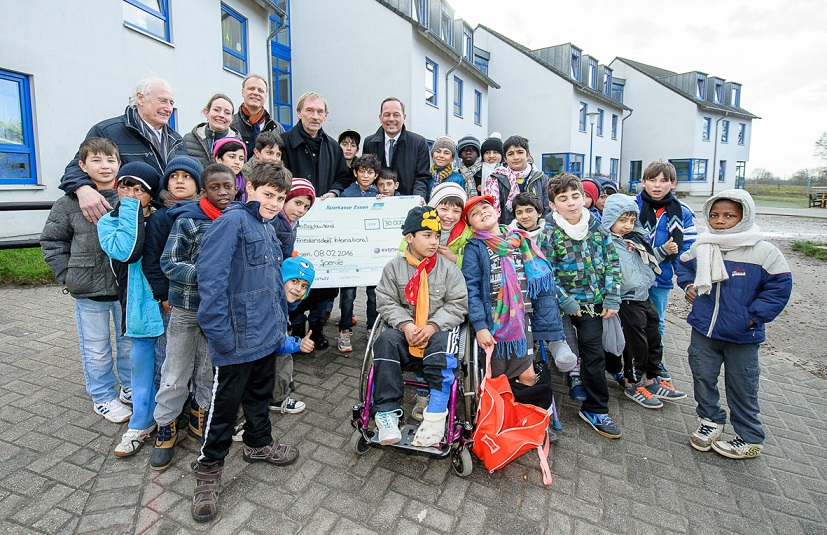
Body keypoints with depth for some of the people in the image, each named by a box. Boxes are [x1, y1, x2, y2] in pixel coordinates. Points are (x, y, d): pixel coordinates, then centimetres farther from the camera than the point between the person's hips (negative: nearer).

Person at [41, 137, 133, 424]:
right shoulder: (70, 203, -5)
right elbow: (52, 242, 4)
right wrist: (69, 277, -3)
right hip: (89, 290, -1)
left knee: (130, 342, 16)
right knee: (96, 349, 11)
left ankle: (131, 389, 35)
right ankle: (103, 397, 29)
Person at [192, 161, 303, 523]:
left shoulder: (269, 231, 13)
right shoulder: (232, 222, -15)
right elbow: (210, 276, -24)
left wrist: (282, 329, 19)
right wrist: (219, 333, -26)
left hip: (267, 337, 8)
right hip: (237, 340, -8)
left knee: (261, 395, 24)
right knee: (225, 405, 7)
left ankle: (259, 443, 45)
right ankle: (208, 470, 27)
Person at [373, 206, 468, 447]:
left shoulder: (448, 268, 2)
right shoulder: (394, 267, 4)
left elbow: (458, 304, -2)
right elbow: (386, 302, 0)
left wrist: (433, 326, -17)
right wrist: (405, 325, -19)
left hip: (440, 329, -1)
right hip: (405, 329, 1)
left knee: (442, 344, -34)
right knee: (386, 341, -29)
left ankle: (436, 414, -27)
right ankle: (387, 411, -23)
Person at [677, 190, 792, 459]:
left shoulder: (763, 251, -12)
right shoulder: (701, 247, 1)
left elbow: (780, 284, -7)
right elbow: (684, 265, 20)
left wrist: (755, 315, -11)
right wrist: (688, 285, 4)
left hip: (742, 336, -3)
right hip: (703, 329, 4)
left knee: (742, 388, 9)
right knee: (703, 377, 14)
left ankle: (750, 438, 29)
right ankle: (710, 421, 36)